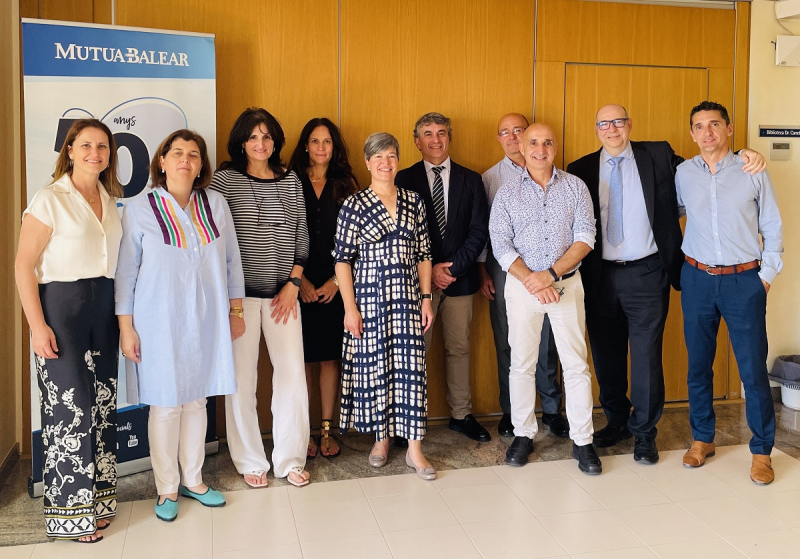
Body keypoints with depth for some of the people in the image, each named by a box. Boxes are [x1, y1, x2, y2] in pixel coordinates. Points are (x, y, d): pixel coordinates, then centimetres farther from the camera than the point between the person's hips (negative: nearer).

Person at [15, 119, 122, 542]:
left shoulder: (110, 202, 11)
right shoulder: (50, 200, -7)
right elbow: (24, 265, -10)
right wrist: (38, 326, -15)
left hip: (103, 309, 6)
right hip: (61, 306, -6)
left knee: (102, 404, 9)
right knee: (70, 407, -3)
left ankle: (96, 501, 24)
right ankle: (68, 514, 11)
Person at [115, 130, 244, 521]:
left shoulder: (215, 205, 2)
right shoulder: (139, 209, -5)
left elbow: (231, 261, 9)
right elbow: (126, 271, -3)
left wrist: (235, 311, 10)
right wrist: (126, 327, -5)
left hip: (206, 322, 3)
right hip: (160, 323, -3)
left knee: (197, 400, 12)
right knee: (165, 405, 4)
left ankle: (193, 480, 29)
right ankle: (167, 489, 21)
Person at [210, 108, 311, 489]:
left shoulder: (290, 182, 9)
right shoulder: (226, 179, -1)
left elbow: (301, 238, 10)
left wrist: (293, 283, 1)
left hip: (282, 293, 3)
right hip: (240, 293, -3)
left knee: (293, 373, 2)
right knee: (242, 377, 1)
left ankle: (290, 459, 18)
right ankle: (251, 462, 18)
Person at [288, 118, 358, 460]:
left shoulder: (346, 184, 8)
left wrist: (336, 280, -4)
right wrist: (300, 280, -8)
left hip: (335, 285, 1)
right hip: (300, 285, -1)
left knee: (330, 357, 6)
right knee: (302, 358, 2)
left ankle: (326, 430, 15)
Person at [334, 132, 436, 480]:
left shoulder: (413, 201, 7)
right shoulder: (354, 205, -3)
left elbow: (423, 254, 9)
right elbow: (342, 259, -4)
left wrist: (426, 299, 4)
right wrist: (350, 308, -8)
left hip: (407, 298, 2)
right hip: (369, 299, -2)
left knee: (411, 367, 1)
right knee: (373, 366, 5)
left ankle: (414, 449, 9)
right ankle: (381, 438, 24)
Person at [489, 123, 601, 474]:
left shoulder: (575, 187, 4)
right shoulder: (507, 195, 4)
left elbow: (585, 237, -3)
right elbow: (502, 246, -3)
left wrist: (551, 274, -14)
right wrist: (532, 281, -14)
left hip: (566, 283, 0)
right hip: (521, 285, 0)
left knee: (576, 363, 1)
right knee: (522, 363, 6)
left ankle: (582, 440, 11)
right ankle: (523, 435, 20)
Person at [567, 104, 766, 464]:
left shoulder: (659, 157, 5)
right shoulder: (581, 170, 5)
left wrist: (744, 156, -4)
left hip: (646, 274, -1)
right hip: (600, 276, 2)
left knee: (647, 355, 1)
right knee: (606, 355, 11)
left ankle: (644, 432, 18)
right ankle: (617, 421, 30)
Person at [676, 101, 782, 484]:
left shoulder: (753, 172, -1)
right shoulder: (683, 173, 3)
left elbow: (772, 228, 3)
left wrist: (767, 274, -1)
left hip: (744, 280, -2)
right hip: (698, 279, 2)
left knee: (753, 367, 0)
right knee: (698, 363, 10)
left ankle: (761, 451, 14)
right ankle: (702, 438, 25)